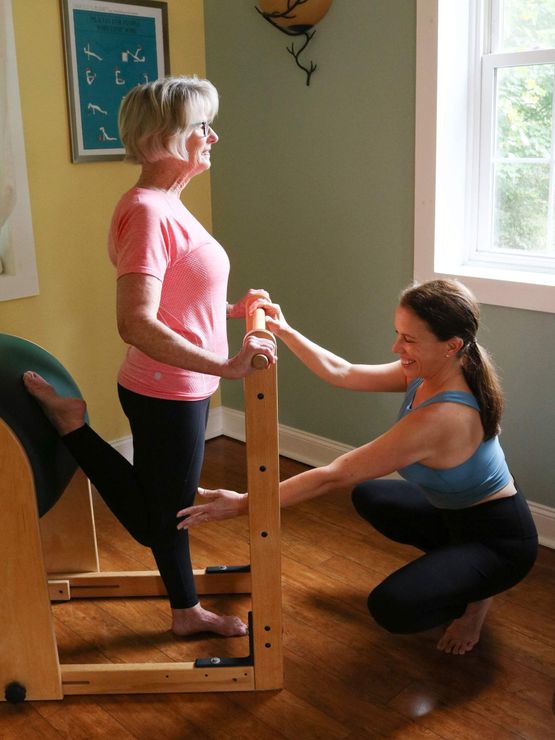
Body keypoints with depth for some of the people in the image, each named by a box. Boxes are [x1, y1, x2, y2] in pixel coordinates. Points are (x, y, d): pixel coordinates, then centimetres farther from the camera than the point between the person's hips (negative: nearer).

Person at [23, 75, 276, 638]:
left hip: (181, 388, 10)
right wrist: (225, 366, -31)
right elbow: (136, 323, -32)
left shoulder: (166, 206, 9)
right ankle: (70, 423, 13)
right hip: (166, 395, -10)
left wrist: (232, 309, 8)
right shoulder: (146, 211, -23)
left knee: (169, 508, 22)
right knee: (154, 521, 12)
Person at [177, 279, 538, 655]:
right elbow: (342, 373, -1)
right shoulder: (425, 374, -11)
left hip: (499, 540, -9)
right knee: (367, 495, 23)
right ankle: (451, 565, 22)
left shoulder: (442, 416, -37)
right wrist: (285, 331, -10)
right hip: (457, 512, 9)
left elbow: (335, 475, -34)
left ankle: (474, 598, 2)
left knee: (390, 607, -30)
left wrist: (245, 503, -29)